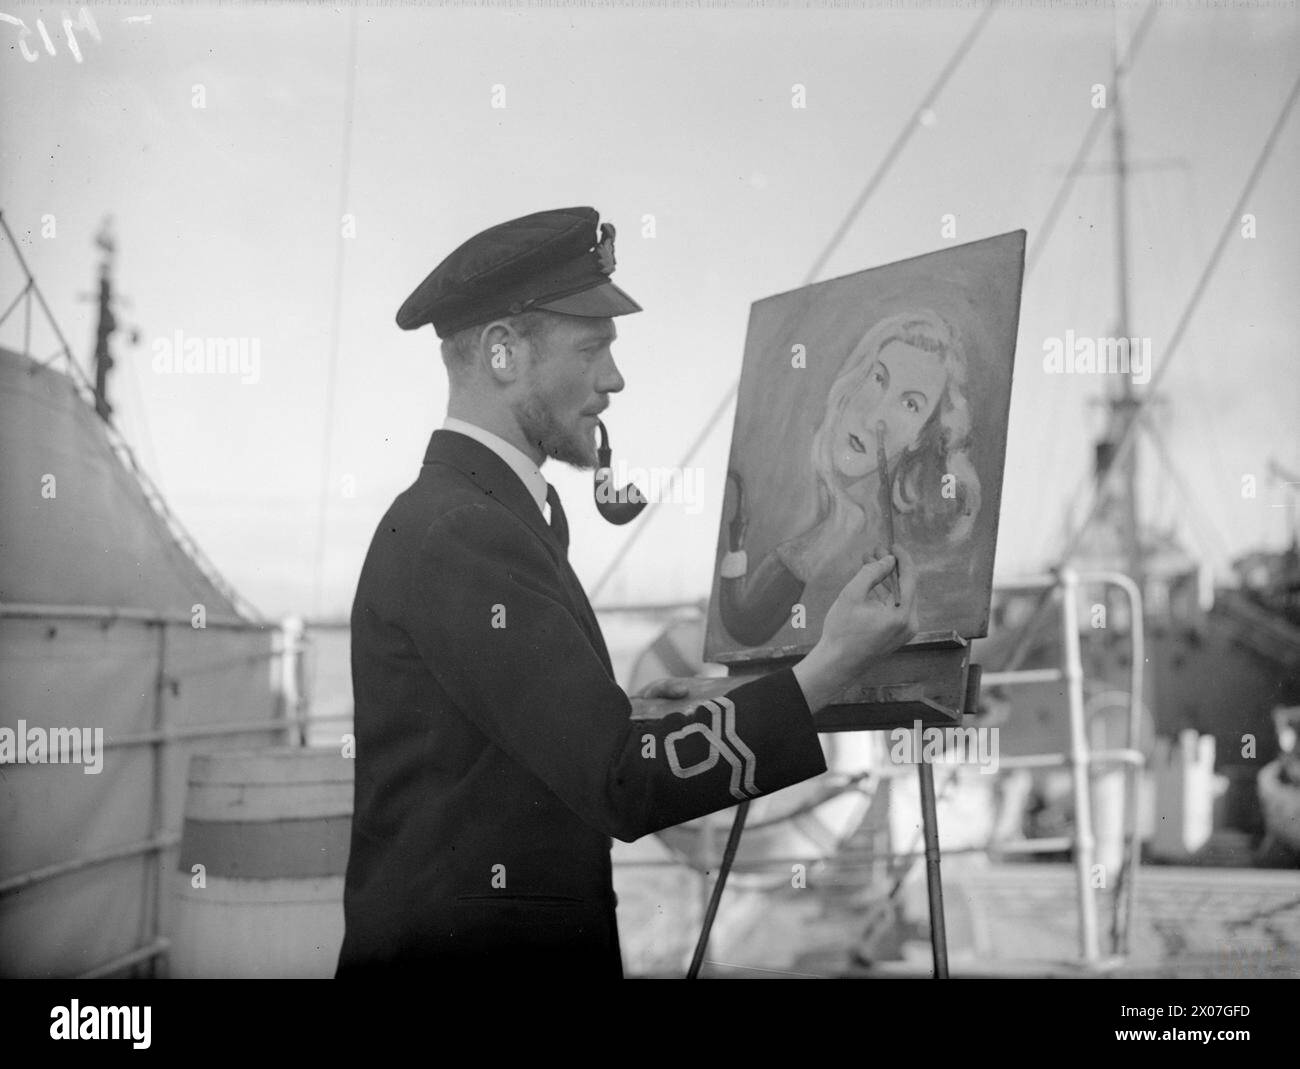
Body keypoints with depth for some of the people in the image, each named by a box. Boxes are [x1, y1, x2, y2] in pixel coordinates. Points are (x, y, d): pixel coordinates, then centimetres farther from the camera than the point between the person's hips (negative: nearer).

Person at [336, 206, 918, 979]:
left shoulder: (488, 516, 13)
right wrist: (831, 668, -23)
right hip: (464, 952, -9)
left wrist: (628, 715, 4)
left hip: (534, 944, 9)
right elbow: (621, 782, -24)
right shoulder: (457, 536, -18)